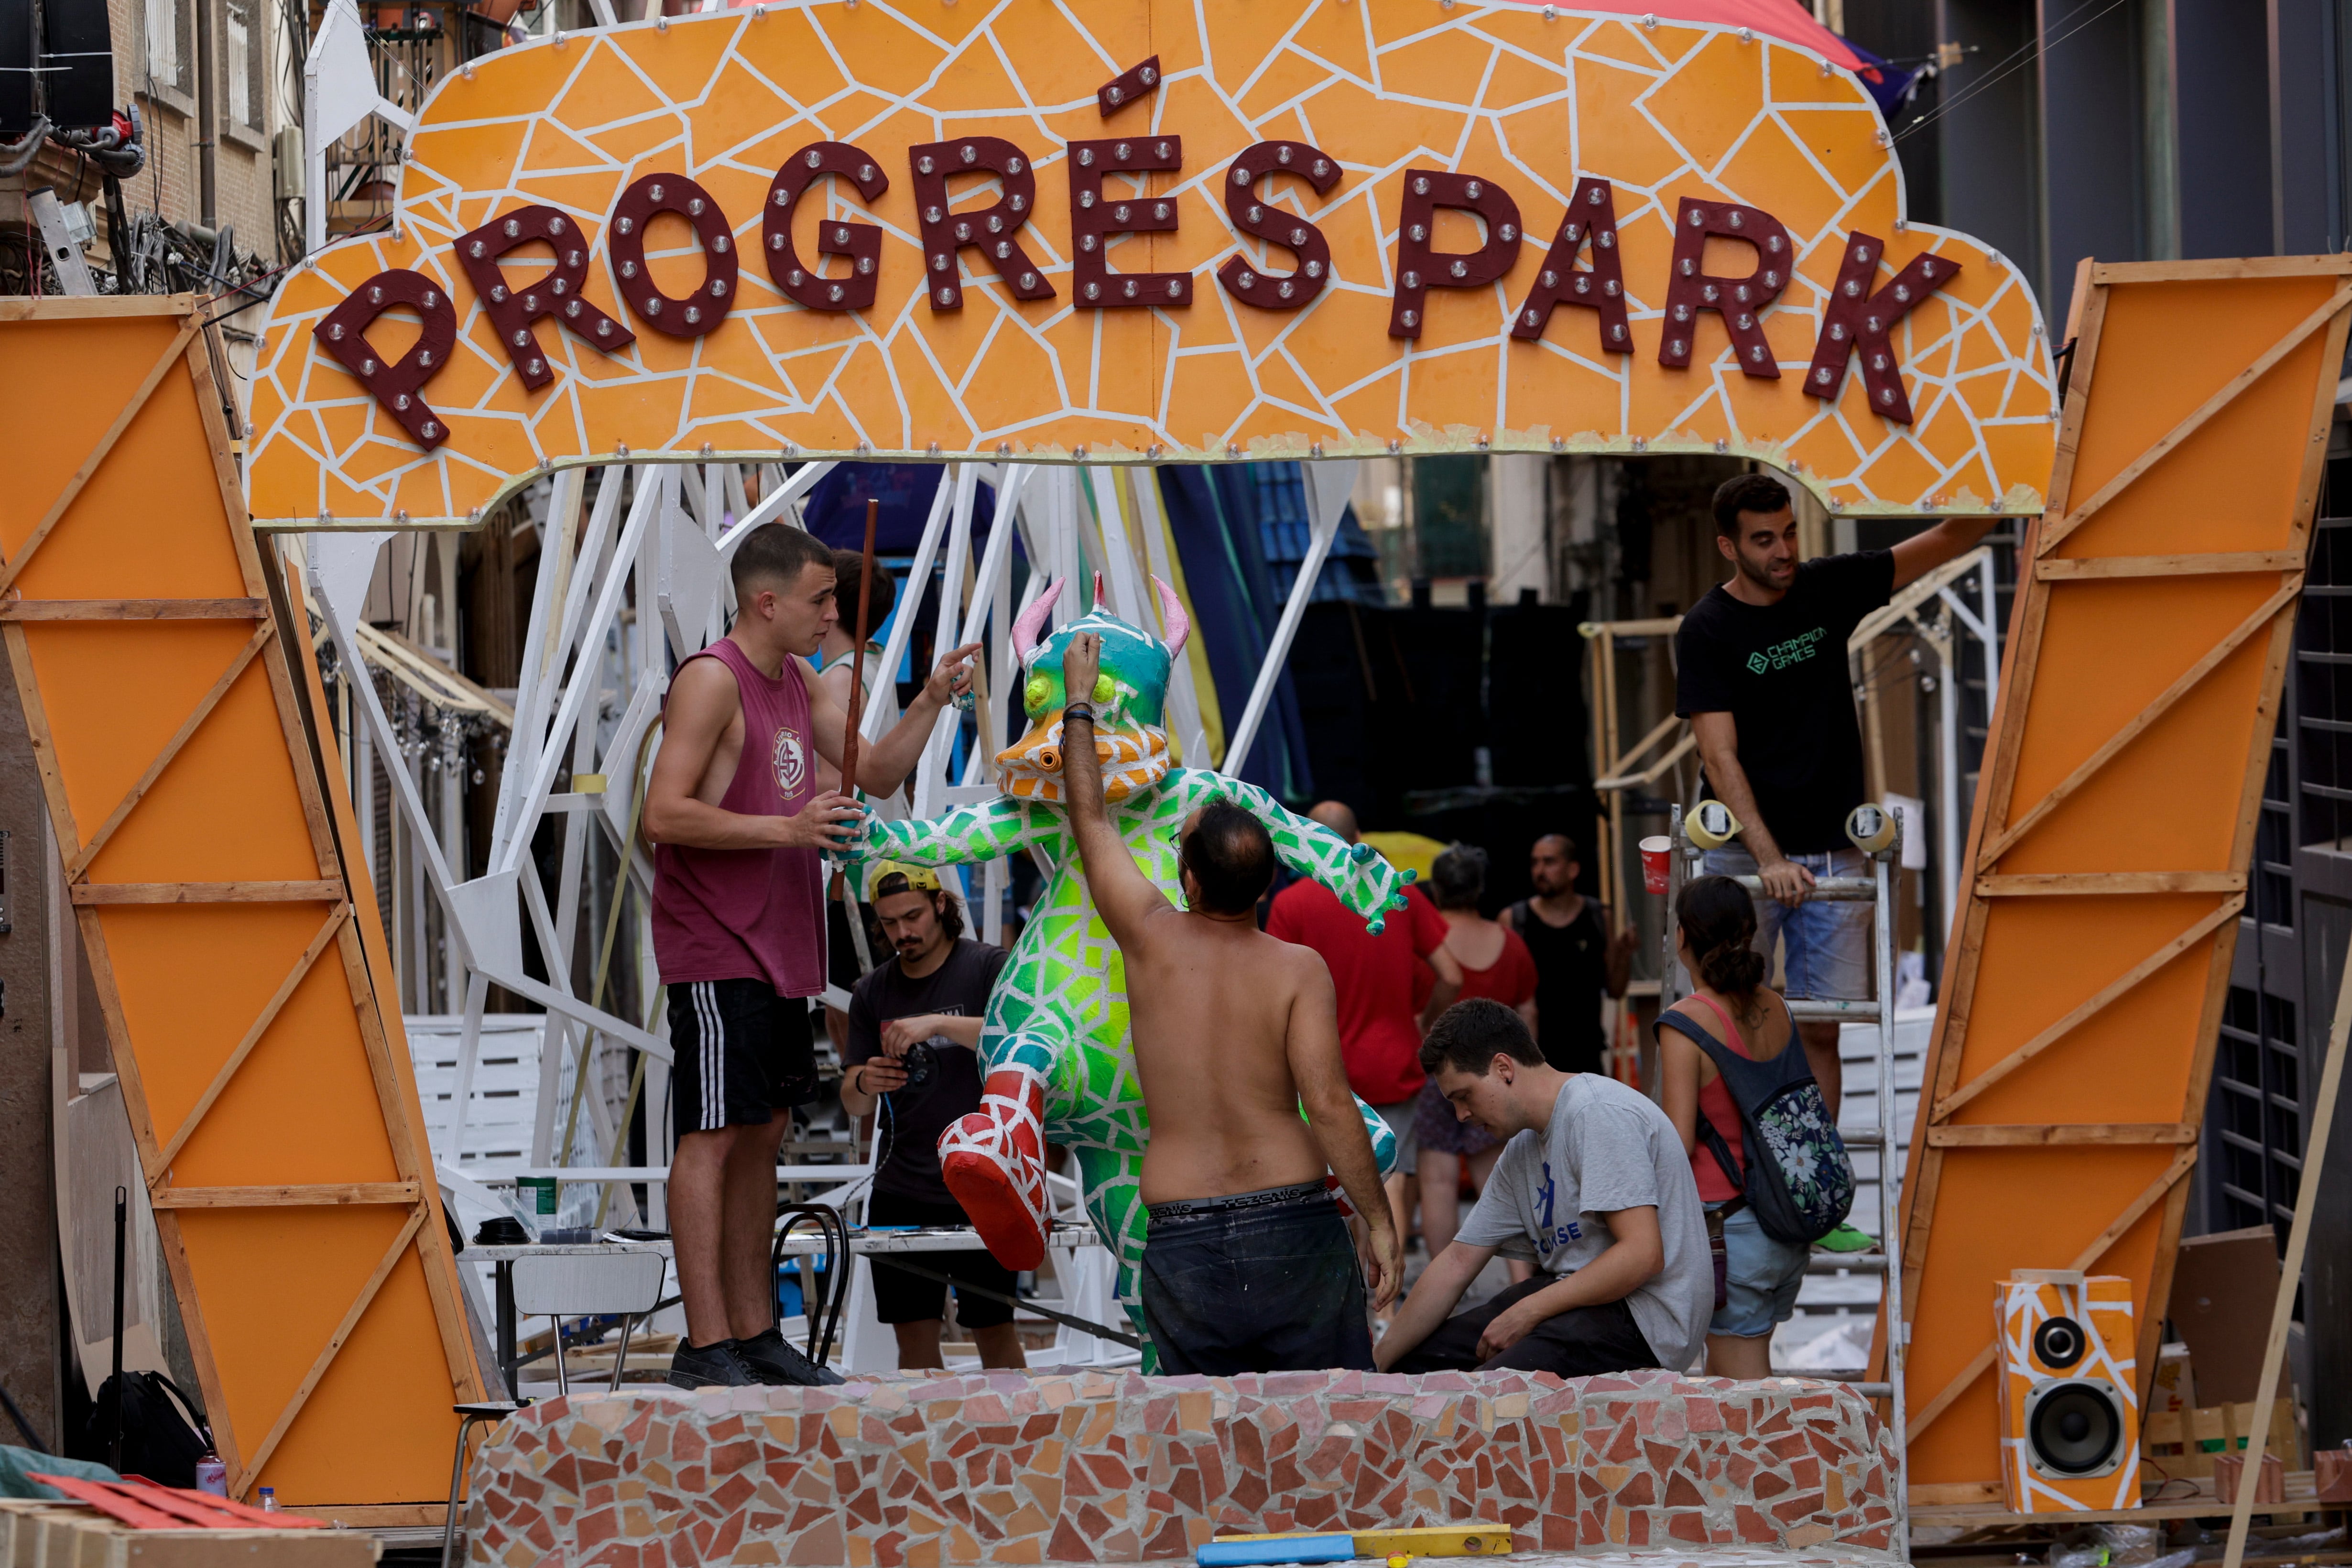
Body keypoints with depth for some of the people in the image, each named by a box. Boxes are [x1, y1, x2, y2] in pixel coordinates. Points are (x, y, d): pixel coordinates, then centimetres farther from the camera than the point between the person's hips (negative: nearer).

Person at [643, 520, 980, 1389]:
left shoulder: (797, 684, 15)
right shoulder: (711, 681, -13)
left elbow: (875, 773, 19)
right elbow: (664, 814, -19)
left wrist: (930, 702, 4)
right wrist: (786, 830, -22)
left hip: (777, 951, 9)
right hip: (715, 953, -9)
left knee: (761, 1137, 11)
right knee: (713, 1138, -8)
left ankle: (754, 1335, 15)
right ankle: (705, 1346, -9)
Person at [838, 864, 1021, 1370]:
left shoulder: (990, 968, 0)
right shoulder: (872, 992, 12)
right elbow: (852, 1104, 11)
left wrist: (937, 1024, -29)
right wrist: (865, 1085, -13)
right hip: (901, 1191, 4)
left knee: (992, 1329, -4)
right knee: (913, 1332, 2)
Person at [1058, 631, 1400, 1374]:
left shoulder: (1152, 939, 2)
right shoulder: (1298, 970, -3)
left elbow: (1092, 823, 17)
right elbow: (1328, 1103, -11)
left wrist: (1078, 701, 28)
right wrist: (1379, 1220, -4)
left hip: (1180, 1237, 1)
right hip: (1293, 1222, -1)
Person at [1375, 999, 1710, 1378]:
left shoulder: (1599, 1115, -15)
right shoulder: (1521, 1153, 15)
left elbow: (1643, 1255, -22)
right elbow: (1458, 1262, 17)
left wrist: (1527, 1312, -16)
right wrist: (1377, 1364, 12)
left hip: (1645, 1317, -10)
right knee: (1416, 1363, 3)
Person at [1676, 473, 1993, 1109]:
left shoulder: (1828, 588, 5)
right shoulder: (1707, 631, -7)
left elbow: (1948, 540, 7)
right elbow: (1720, 757, -14)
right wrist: (1769, 860, -24)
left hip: (1832, 849, 3)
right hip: (1743, 852, -3)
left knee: (1821, 1028, 3)